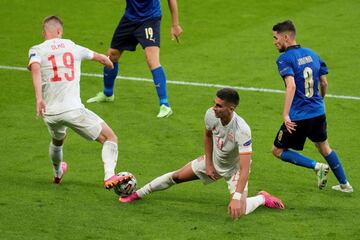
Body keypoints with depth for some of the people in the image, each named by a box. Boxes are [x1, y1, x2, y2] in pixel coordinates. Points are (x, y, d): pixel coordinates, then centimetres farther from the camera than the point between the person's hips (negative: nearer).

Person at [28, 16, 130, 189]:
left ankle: (58, 174, 59)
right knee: (110, 138, 6)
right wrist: (110, 64, 51)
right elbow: (100, 58, 28)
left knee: (57, 141, 35)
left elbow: (35, 68, -19)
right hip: (73, 109, -3)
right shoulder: (72, 47, 11)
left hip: (50, 113, 3)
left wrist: (39, 98, -28)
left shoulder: (36, 50, 5)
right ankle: (109, 176, -15)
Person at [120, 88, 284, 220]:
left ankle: (262, 199, 7)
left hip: (235, 168, -5)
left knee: (238, 210, -24)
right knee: (176, 176, 8)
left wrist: (236, 198, -46)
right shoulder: (211, 114, -25)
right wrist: (208, 163, 0)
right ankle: (138, 194, 27)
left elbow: (245, 168, -40)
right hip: (214, 160, 5)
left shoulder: (242, 130, -41)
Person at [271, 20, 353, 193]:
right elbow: (324, 82, 13)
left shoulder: (285, 59, -13)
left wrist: (286, 115, -29)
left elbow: (291, 85, -27)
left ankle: (316, 166, -5)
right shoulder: (312, 54, 8)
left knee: (278, 151, 8)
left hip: (298, 117, -7)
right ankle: (344, 184, 30)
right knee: (323, 146, 27)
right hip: (318, 112, 7)